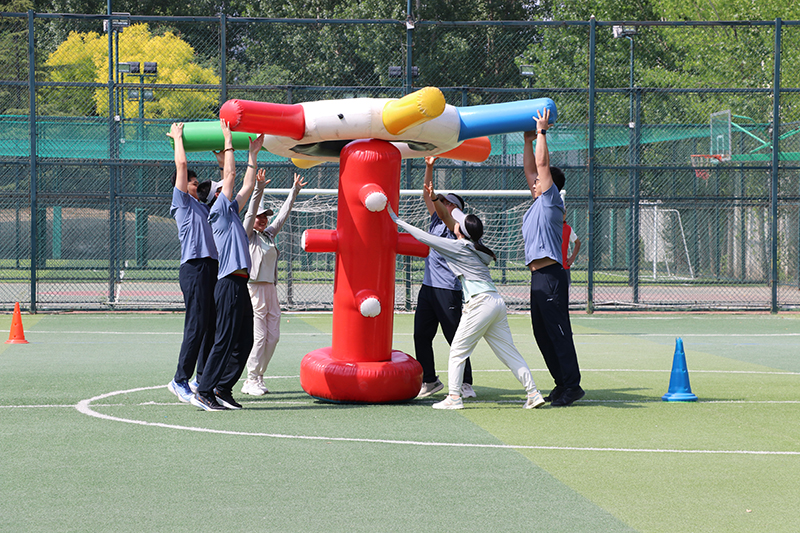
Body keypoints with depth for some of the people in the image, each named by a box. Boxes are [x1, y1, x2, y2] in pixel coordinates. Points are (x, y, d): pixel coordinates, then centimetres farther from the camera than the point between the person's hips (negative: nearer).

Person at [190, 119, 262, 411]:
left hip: (240, 285, 9)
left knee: (244, 342, 9)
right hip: (230, 285, -9)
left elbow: (247, 186, 29)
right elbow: (230, 175, -7)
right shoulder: (220, 211, -2)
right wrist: (228, 140, -2)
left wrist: (253, 154, 30)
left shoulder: (233, 213, 21)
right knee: (225, 340, -10)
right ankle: (204, 391, -8)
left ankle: (223, 390, 12)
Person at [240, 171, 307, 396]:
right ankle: (252, 381, -2)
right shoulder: (248, 235, -1)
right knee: (259, 337, -9)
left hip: (270, 289, 7)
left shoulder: (269, 234, 16)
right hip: (253, 288, -7)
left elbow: (283, 214, 20)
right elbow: (251, 212, -14)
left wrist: (295, 191, 16)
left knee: (273, 336, 5)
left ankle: (257, 378, 14)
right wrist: (259, 189, -26)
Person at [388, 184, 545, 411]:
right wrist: (434, 198, 21)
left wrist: (397, 221, 6)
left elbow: (425, 238, -2)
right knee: (508, 352, 8)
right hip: (497, 302, 8)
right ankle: (533, 393, 3)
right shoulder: (475, 244, 16)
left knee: (457, 351, 1)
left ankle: (454, 396, -1)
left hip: (480, 304, -8)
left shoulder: (459, 247, -6)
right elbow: (447, 218, 26)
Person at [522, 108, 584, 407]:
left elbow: (542, 164, -9)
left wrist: (542, 132, -2)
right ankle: (563, 384, 15)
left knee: (557, 332, -10)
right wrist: (528, 140, 23)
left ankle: (572, 385, -11)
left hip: (551, 277, -10)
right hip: (539, 278, 10)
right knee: (543, 334, 11)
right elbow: (531, 168, 26)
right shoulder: (539, 202, 18)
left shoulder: (552, 201, -4)